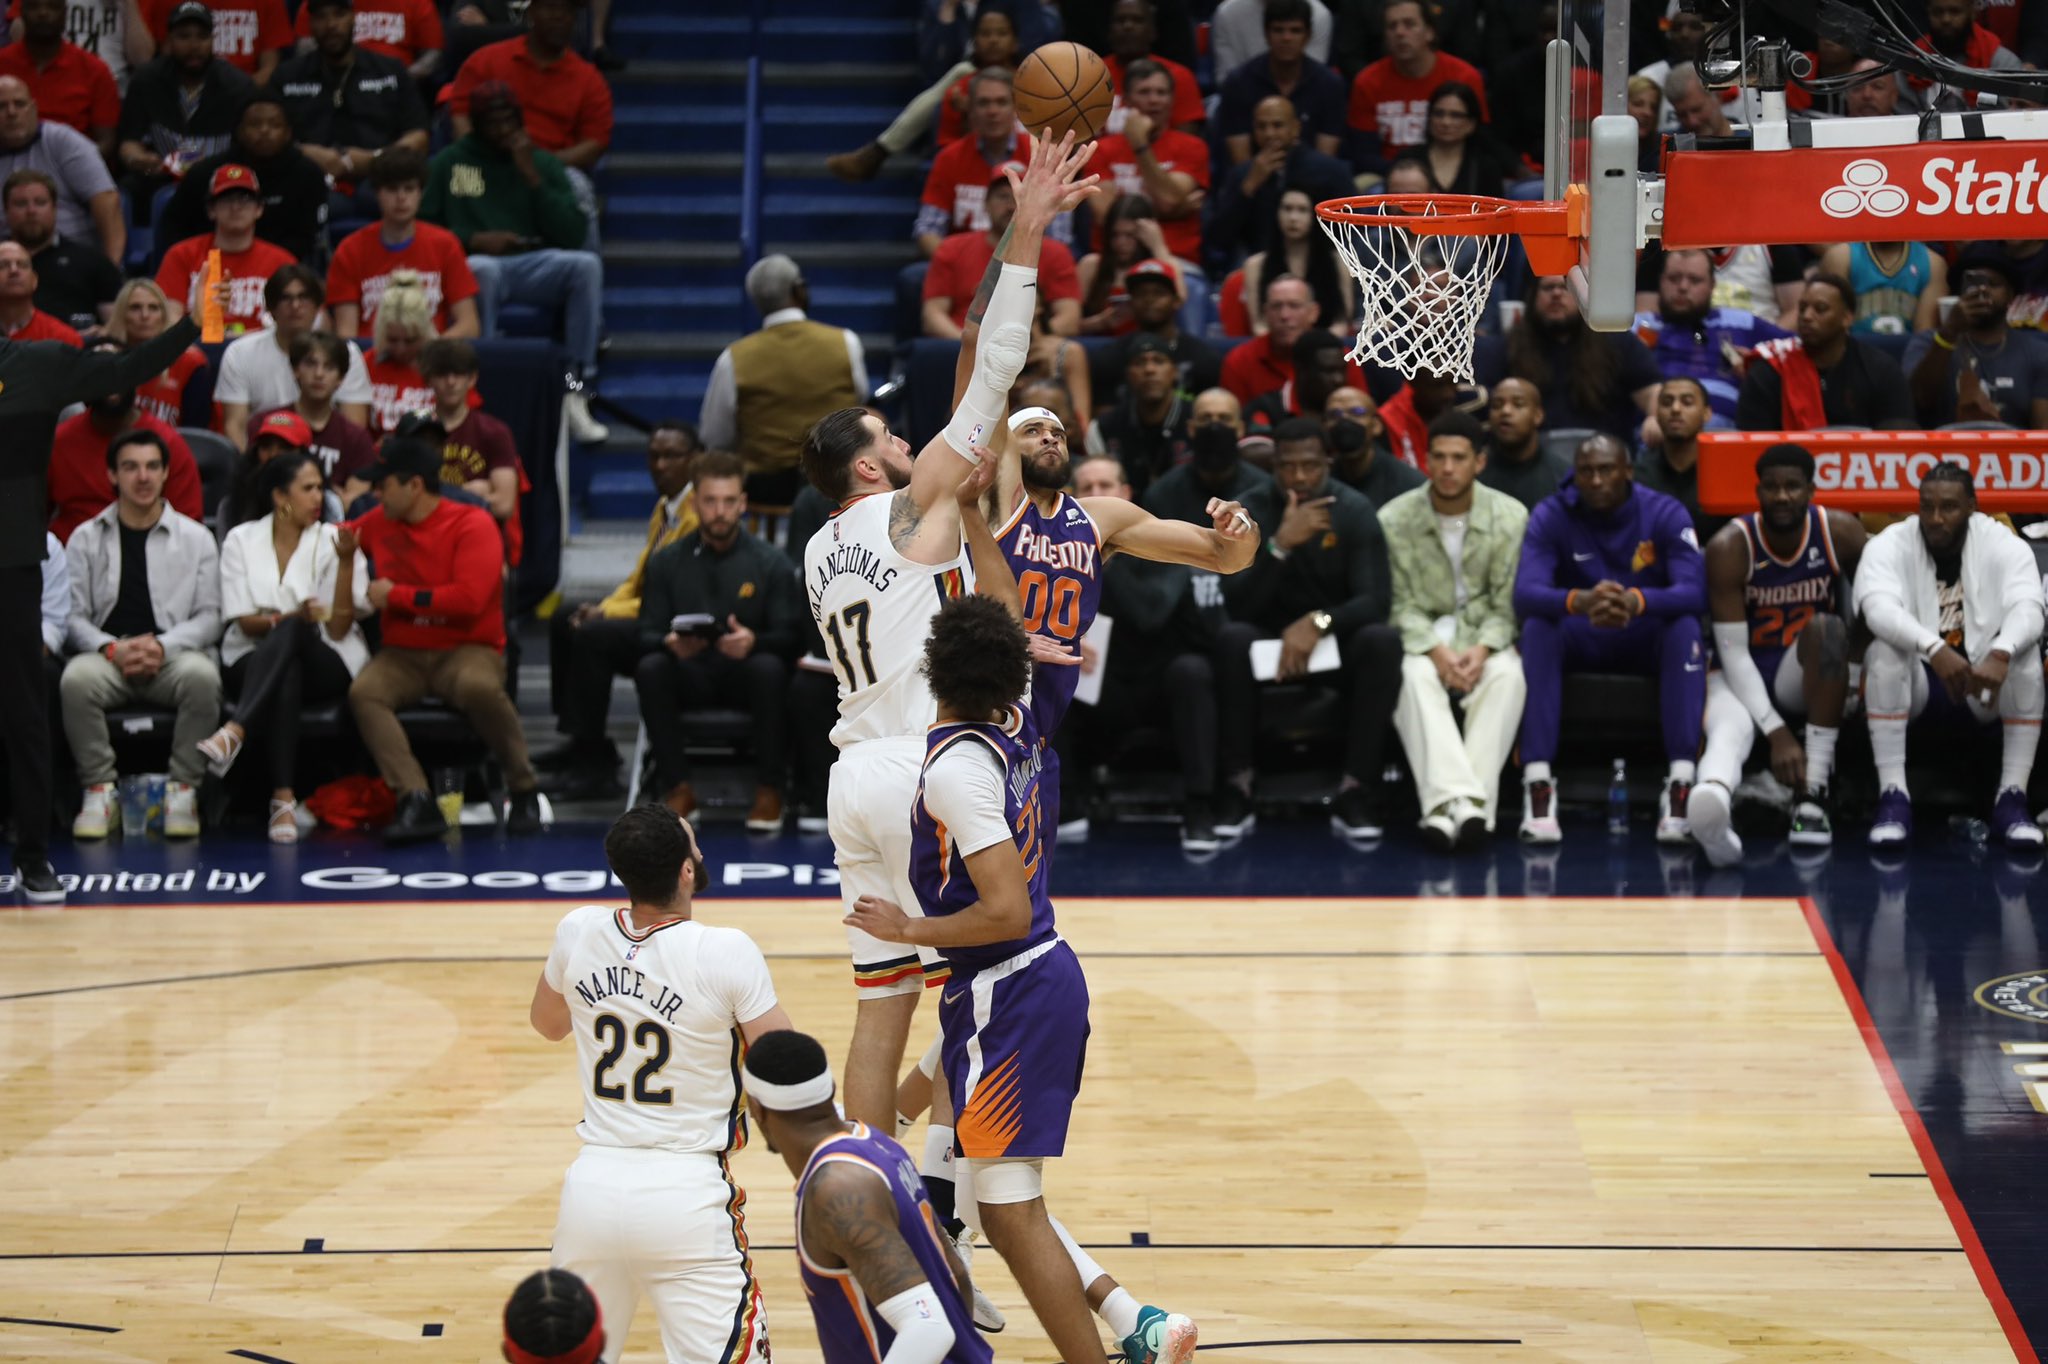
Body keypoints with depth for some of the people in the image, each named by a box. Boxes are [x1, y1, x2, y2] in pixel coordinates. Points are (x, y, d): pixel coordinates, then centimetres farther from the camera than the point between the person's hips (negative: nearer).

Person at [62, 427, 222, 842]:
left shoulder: (196, 539, 11)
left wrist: (162, 646, -13)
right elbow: (73, 616, 5)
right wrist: (112, 649, -15)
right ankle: (99, 789, -20)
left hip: (172, 654, 0)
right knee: (76, 680, -35)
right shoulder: (86, 539, 12)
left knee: (202, 677, -36)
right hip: (107, 655, 0)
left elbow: (209, 617, 5)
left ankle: (183, 790, -21)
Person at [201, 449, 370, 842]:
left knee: (290, 633, -37)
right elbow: (244, 622, -1)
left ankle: (235, 733, -53)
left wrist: (347, 562, -16)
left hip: (325, 665, -1)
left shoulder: (331, 542, 3)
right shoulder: (242, 540, 7)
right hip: (255, 663, 1)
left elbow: (338, 629, -4)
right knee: (285, 678, -38)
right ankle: (283, 796, -47)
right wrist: (290, 617, -21)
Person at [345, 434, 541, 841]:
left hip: (467, 650, -4)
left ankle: (524, 790, -15)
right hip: (403, 655, 4)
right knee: (364, 691, -29)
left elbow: (469, 598, -20)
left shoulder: (472, 524, -7)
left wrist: (396, 595, -13)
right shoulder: (380, 523, 10)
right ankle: (416, 801, -35)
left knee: (478, 687, -38)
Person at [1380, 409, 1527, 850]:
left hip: (1484, 635, 0)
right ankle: (1456, 799, -51)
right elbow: (1400, 603, -5)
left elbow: (1506, 603, -3)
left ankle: (1448, 808, -44)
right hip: (1422, 637, 0)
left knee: (1508, 674, -34)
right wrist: (1436, 650, -21)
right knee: (1414, 676, -36)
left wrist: (1481, 649, -22)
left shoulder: (1510, 517, -2)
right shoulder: (1394, 519, -4)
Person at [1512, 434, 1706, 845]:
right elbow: (1525, 594, -24)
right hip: (1579, 641, 0)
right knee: (1537, 627, -32)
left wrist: (1637, 601, -47)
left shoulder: (1665, 514, -10)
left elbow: (1694, 592, -25)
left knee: (1686, 626, -32)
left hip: (1648, 639, 0)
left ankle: (1682, 785, -39)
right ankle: (1537, 784, -39)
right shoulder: (1551, 515, -10)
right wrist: (1580, 600, -48)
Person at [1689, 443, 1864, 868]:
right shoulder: (1730, 546, -15)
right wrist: (1776, 732, -29)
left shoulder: (1842, 533, -9)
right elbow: (1733, 651, -18)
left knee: (1826, 627, -32)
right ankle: (1713, 803, -76)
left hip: (1807, 673, 2)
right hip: (1742, 674, -2)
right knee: (1730, 727, -37)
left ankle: (1813, 793, -34)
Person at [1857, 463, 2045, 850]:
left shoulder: (2004, 546, -8)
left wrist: (2000, 655, -48)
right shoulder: (1889, 545, -11)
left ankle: (2012, 799, -27)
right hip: (1915, 679, -1)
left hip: (1985, 677, 1)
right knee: (1885, 650, -31)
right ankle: (1893, 797, -33)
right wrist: (1935, 650, -48)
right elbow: (1878, 607, -30)